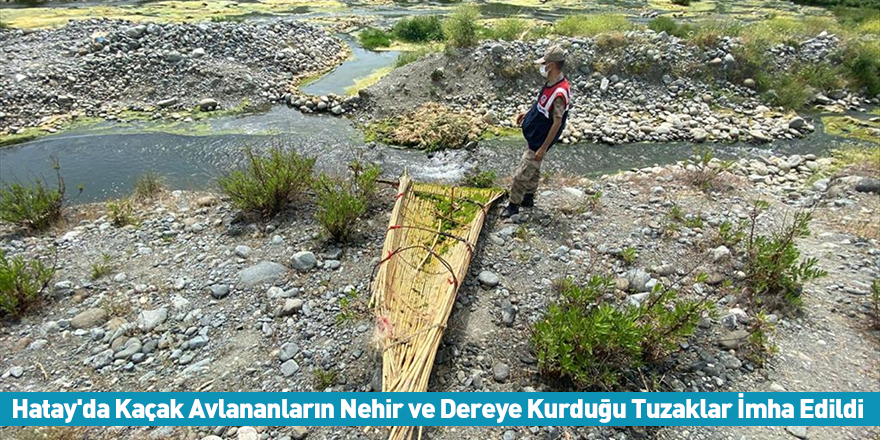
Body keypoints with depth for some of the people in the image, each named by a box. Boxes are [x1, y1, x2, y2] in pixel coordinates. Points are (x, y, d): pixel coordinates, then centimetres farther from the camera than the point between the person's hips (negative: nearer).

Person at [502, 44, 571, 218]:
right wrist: (527, 114, 15)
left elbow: (557, 123, -26)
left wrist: (543, 148, -22)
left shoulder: (559, 93, -30)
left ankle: (514, 204, 15)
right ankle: (528, 198, 39)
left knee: (521, 174, 0)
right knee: (533, 169, 23)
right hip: (534, 136, 10)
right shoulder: (551, 83, -1)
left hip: (539, 141, -9)